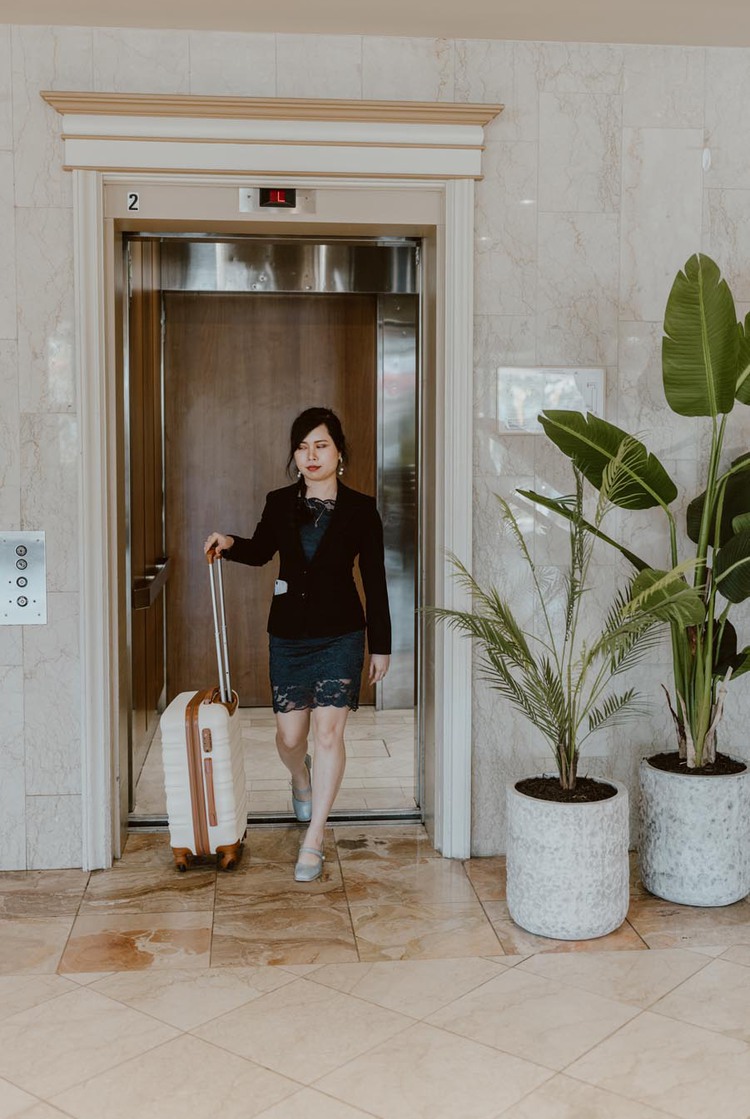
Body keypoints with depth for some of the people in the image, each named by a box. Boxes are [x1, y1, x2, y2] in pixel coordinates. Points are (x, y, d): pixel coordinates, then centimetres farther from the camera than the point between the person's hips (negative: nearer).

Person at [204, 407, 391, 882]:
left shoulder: (360, 509, -5)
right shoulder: (280, 503, 2)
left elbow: (375, 580, -1)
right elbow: (261, 550, 20)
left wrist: (381, 646, 0)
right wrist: (230, 543, -3)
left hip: (340, 634, -3)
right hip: (288, 635, 3)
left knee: (328, 731, -8)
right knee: (290, 734, 8)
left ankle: (314, 838, 3)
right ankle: (302, 777, 45)